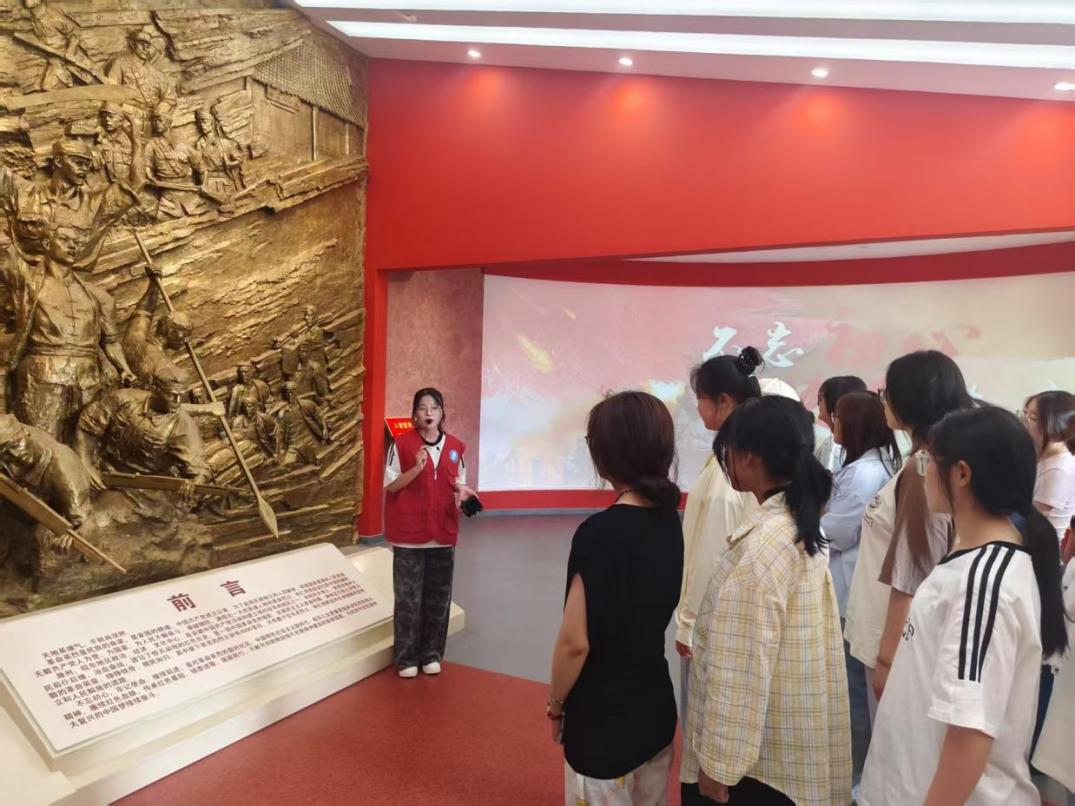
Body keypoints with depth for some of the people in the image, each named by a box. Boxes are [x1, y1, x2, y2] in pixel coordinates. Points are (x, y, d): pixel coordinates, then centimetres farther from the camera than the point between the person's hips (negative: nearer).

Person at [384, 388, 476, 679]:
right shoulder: (402, 443, -7)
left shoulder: (454, 446, 3)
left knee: (438, 596, 11)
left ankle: (432, 654, 25)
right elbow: (391, 484, -7)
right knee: (408, 597, 3)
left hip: (443, 532, 3)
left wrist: (463, 491, -9)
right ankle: (407, 657, 17)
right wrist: (416, 468, -22)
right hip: (409, 532, -3)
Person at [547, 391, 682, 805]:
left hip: (603, 717, -6)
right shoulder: (670, 522, -4)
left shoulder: (599, 533, -24)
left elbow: (575, 641, -20)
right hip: (656, 707, 6)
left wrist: (556, 702, -4)